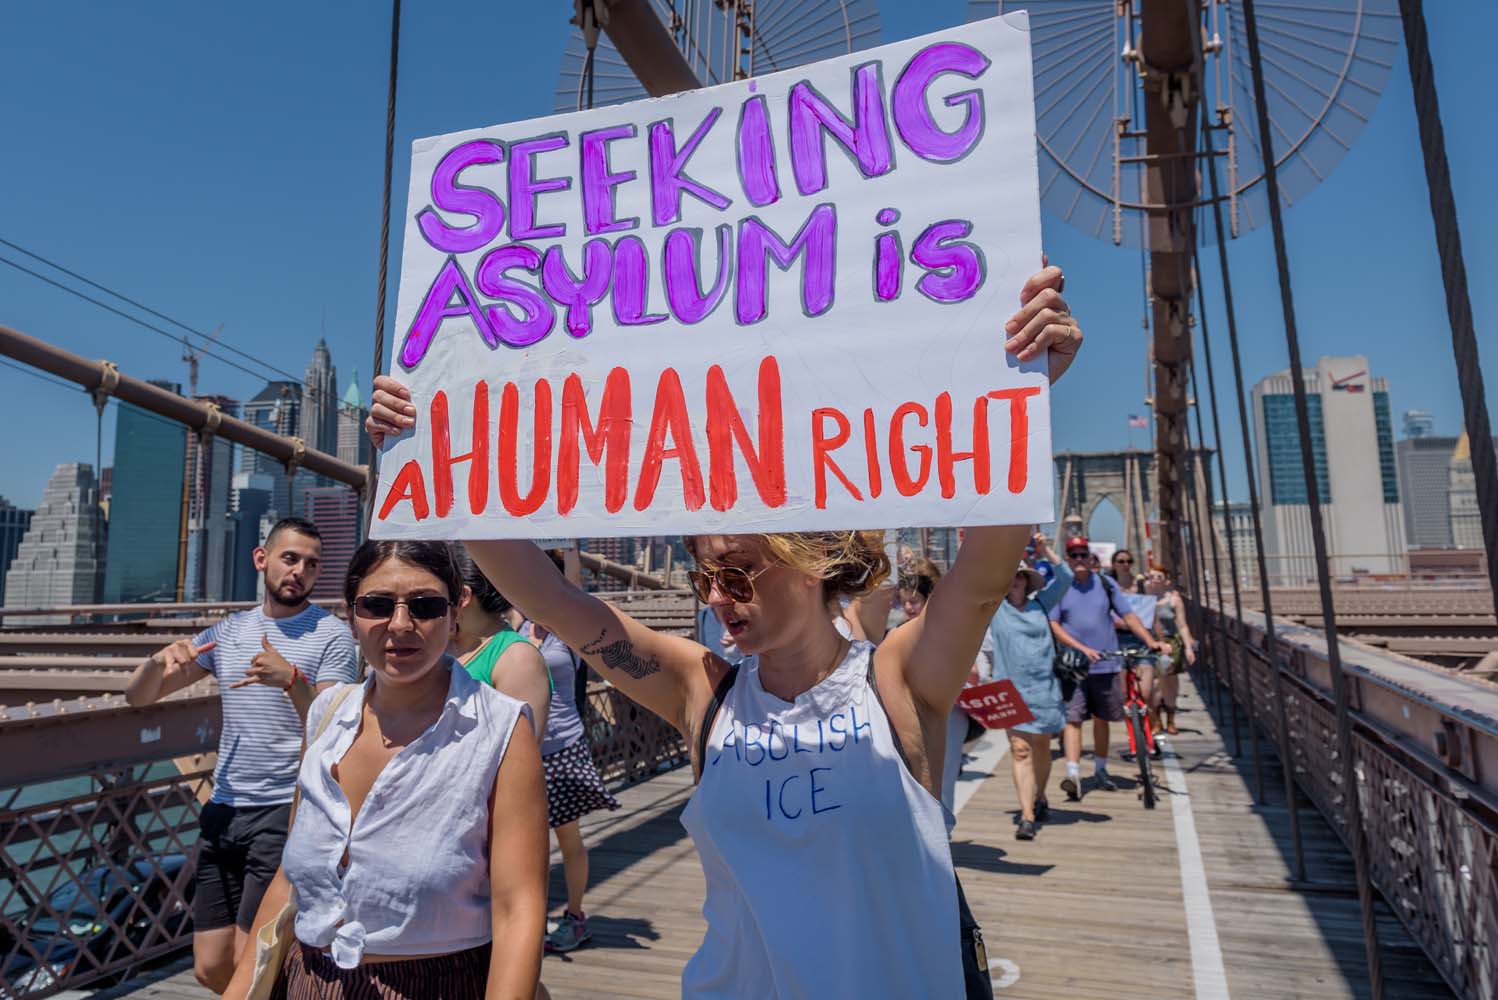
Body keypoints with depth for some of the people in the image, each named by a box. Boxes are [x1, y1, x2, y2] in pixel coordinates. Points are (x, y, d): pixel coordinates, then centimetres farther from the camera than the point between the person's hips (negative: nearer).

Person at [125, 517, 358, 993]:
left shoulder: (331, 636, -6)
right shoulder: (227, 632, 10)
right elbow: (137, 696, 12)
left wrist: (293, 681, -30)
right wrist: (161, 659, -10)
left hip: (284, 813, -6)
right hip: (222, 811, 6)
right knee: (211, 967, 12)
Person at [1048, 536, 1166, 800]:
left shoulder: (1106, 584, 6)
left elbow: (1128, 616, 7)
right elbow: (1053, 626, -6)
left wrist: (1151, 641, -6)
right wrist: (1082, 648, -16)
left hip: (1106, 663, 3)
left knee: (1101, 718, 14)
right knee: (1072, 719, -11)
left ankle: (1100, 769, 30)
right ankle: (1073, 774, -14)